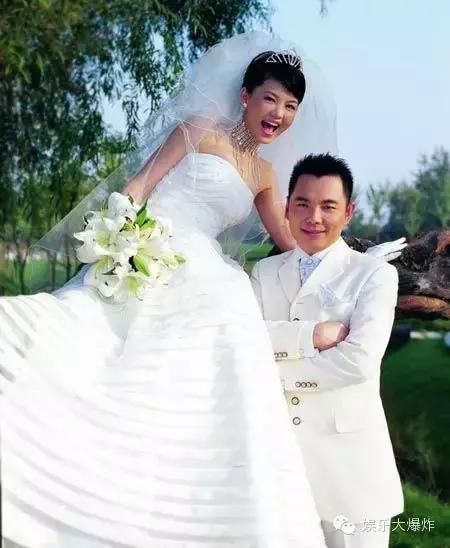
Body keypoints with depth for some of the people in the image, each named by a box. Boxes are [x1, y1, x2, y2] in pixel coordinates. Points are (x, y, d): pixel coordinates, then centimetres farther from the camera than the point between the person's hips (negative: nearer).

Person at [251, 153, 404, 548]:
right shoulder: (264, 272, 12)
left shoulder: (375, 274, -1)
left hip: (349, 456, -3)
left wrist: (272, 372, -7)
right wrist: (316, 334, -15)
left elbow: (360, 361, -14)